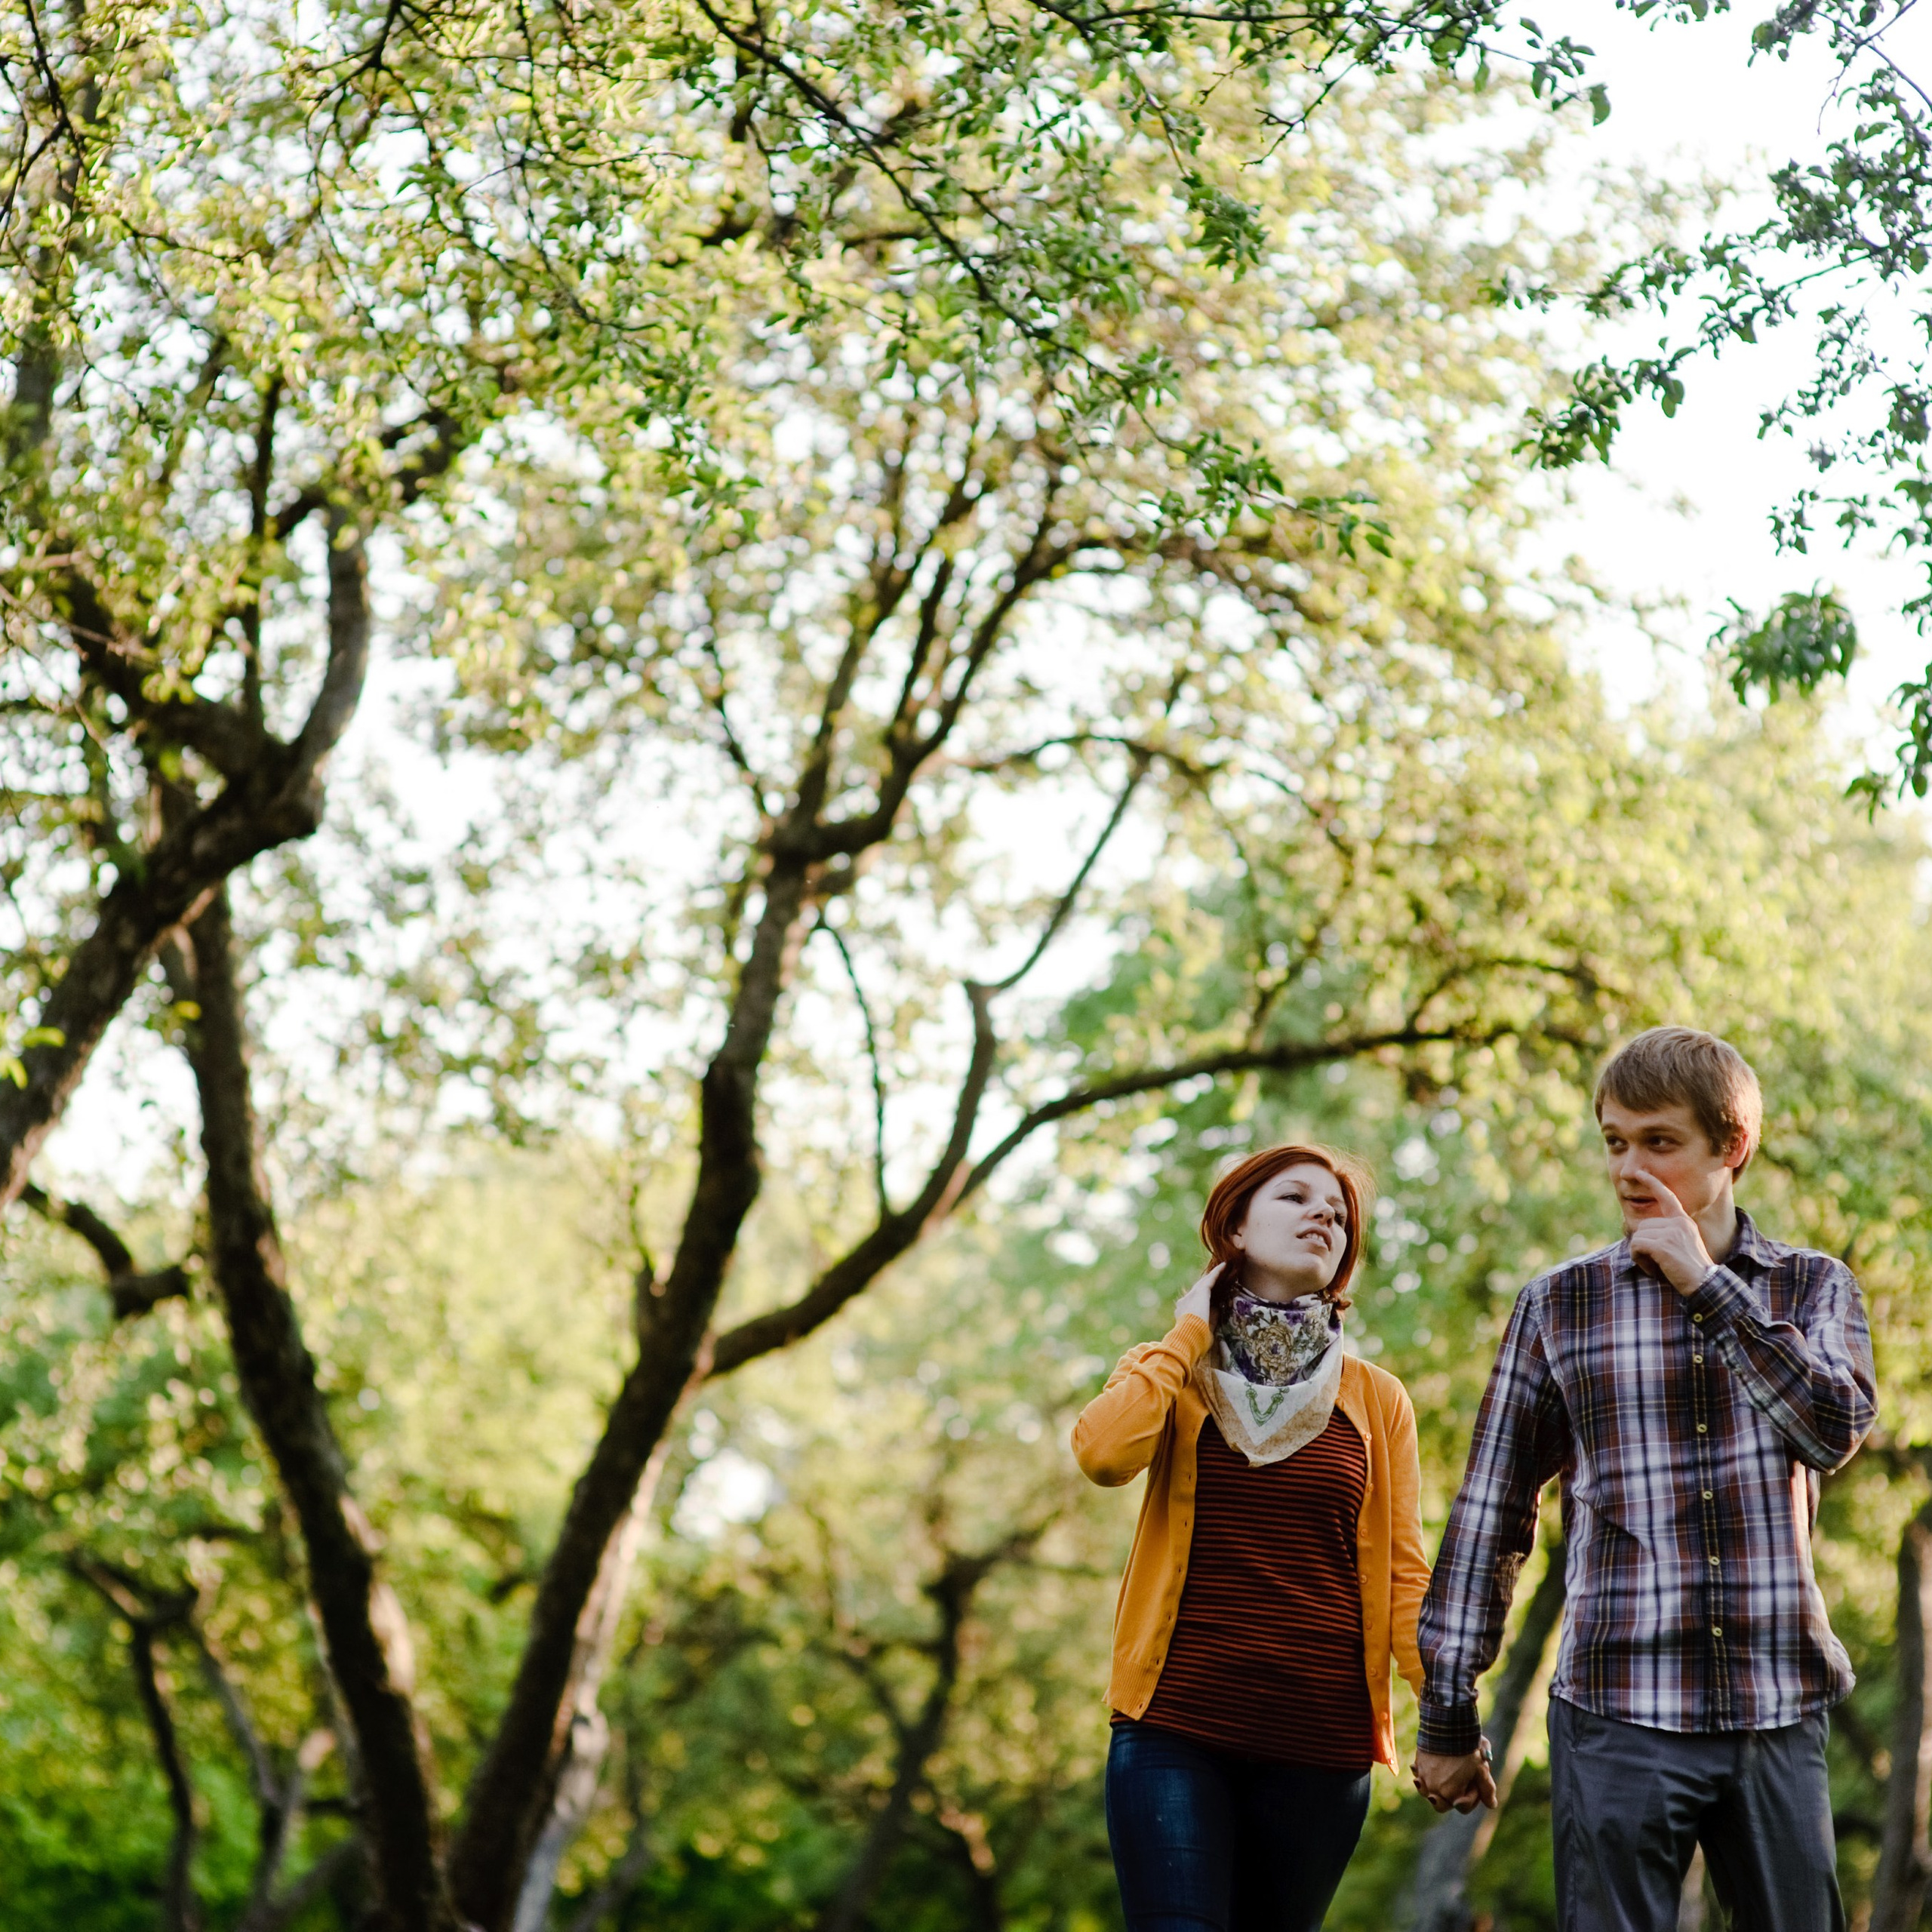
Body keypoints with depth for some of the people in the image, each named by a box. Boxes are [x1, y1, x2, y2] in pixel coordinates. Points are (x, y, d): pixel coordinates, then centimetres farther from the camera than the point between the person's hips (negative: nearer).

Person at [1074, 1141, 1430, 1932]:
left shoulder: (1375, 1400, 10)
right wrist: (1191, 1333, -2)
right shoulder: (1172, 1374, 8)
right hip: (1176, 1729, -2)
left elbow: (1404, 1570, 5)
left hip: (1323, 1741, 2)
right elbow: (1103, 1452, -15)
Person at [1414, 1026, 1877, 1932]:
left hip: (1779, 1714, 1)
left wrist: (1705, 1283, -10)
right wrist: (1448, 1717, 5)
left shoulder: (1812, 1288, 8)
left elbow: (1833, 1430, -10)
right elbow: (1488, 1517, 7)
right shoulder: (1560, 1306, 5)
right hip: (1618, 1716, -1)